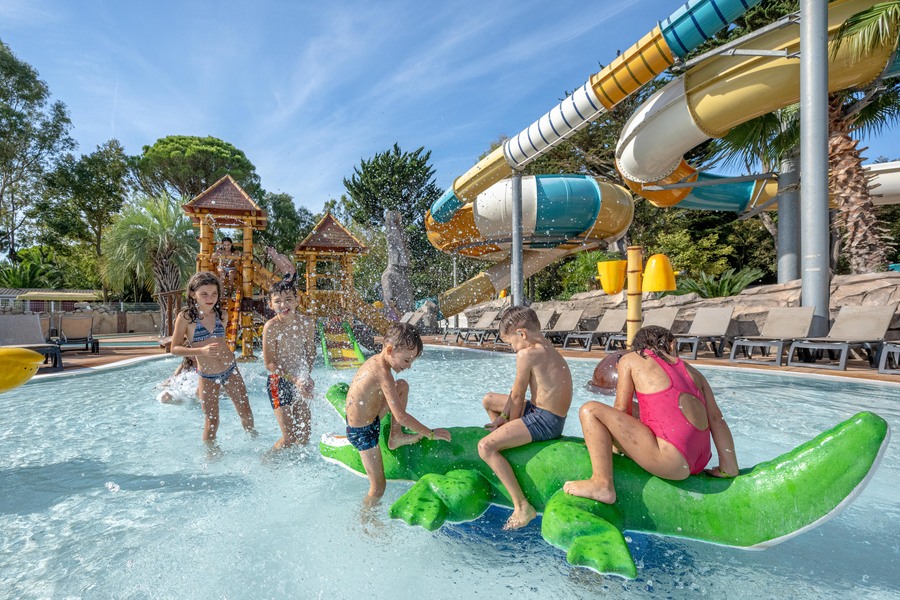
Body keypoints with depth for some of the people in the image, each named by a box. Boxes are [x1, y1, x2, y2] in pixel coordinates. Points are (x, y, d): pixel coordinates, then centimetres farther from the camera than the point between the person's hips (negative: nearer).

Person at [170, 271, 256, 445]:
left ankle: (253, 438, 36)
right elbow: (175, 348, -12)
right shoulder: (185, 317, -12)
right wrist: (201, 351, -24)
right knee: (212, 421, 7)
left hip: (231, 371, 3)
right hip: (207, 377, -3)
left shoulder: (221, 315, -1)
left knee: (246, 414, 10)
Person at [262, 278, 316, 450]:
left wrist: (306, 377, -6)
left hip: (300, 381, 4)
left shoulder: (307, 323, -5)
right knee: (289, 437, -3)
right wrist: (295, 379, -19)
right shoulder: (271, 327, -17)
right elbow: (269, 363, -14)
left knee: (305, 433, 12)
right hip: (279, 382, -4)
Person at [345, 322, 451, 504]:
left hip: (367, 419, 9)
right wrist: (430, 433, -18)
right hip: (363, 433, -9)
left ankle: (395, 437, 16)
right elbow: (401, 416, -29)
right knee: (378, 488, 1)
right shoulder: (383, 373, -30)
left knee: (402, 386, 12)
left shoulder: (376, 359, -4)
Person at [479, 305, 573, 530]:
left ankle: (522, 507, -14)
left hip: (545, 421, -10)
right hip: (546, 413, 10)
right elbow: (519, 394, 10)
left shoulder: (527, 353, -20)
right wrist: (504, 417, 7)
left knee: (485, 447, -20)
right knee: (489, 400, 21)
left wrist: (511, 422, 4)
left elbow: (517, 396, -12)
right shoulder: (545, 347, 9)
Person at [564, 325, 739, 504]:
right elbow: (716, 419, 12)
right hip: (699, 463, 7)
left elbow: (622, 409, 6)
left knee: (590, 410, -6)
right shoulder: (693, 372, 19)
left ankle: (602, 484, -14)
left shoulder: (630, 360, 7)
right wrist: (729, 469, 13)